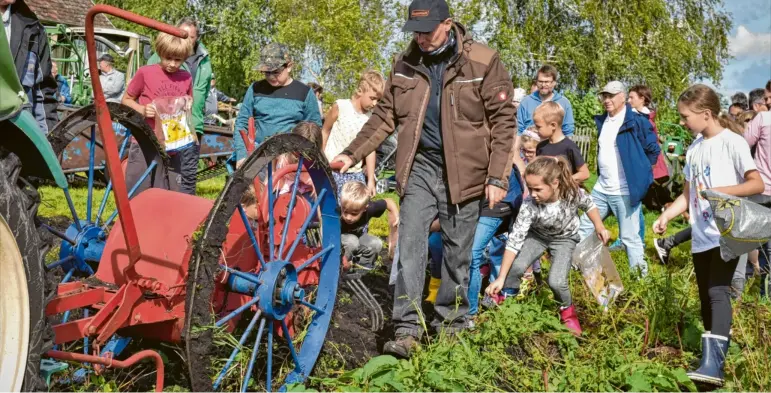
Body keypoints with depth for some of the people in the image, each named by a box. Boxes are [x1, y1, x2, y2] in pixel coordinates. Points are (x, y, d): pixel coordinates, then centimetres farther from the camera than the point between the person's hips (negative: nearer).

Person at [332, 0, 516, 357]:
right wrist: (352, 154, 0)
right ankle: (407, 329, -1)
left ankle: (451, 322, 24)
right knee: (410, 244, -5)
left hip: (463, 172, -2)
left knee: (457, 251, 7)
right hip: (420, 167, 3)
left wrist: (497, 177, -11)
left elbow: (503, 121, -7)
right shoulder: (405, 64, 3)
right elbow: (384, 116, 10)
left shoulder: (483, 62, -8)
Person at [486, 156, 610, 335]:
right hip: (537, 235, 0)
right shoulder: (529, 206, -34)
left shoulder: (573, 192, -31)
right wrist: (501, 278, -33)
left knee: (556, 281, -19)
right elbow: (515, 240, -32)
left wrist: (599, 227, -16)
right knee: (516, 267, -23)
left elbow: (589, 205, -5)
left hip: (565, 238, 0)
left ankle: (567, 310, 13)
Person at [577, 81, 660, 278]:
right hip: (601, 189, 7)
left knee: (629, 237, -1)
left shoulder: (636, 121, -12)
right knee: (585, 228, 15)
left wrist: (638, 173, -2)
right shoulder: (602, 121, 10)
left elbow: (653, 150, -7)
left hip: (625, 192, -7)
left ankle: (640, 276, 10)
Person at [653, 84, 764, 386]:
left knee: (718, 291, -20)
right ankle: (711, 354, 24)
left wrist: (720, 191, -23)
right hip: (701, 236, 8)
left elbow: (757, 184, -12)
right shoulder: (694, 149, 12)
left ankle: (713, 365, -26)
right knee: (706, 298, 12)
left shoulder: (732, 142, -9)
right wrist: (665, 216, 1)